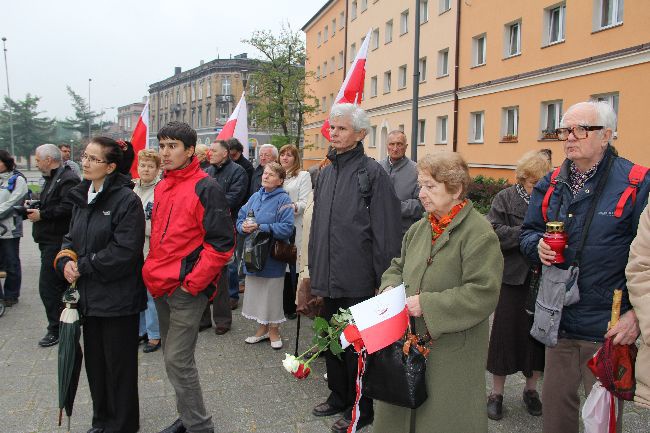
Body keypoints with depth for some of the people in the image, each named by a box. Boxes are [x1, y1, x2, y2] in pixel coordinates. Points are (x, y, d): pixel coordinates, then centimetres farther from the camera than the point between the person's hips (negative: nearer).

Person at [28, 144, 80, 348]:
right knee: (60, 285, 17)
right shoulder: (52, 179, 20)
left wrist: (42, 214, -18)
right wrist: (33, 208, 10)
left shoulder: (68, 179, -15)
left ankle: (56, 329, 2)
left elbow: (68, 208, -28)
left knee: (48, 287, -8)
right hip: (50, 241, 11)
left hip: (57, 241, -11)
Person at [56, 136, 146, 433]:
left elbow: (125, 251, -21)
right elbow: (71, 238, 16)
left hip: (117, 298, -7)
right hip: (89, 296, 7)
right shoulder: (81, 197, 9)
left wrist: (83, 266, -14)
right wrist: (66, 261, -5)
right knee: (94, 361, 19)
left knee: (119, 364, 8)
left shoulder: (126, 200, -16)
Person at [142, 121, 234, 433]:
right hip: (161, 287, 9)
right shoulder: (161, 187, 12)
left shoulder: (205, 188, -13)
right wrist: (152, 271, 13)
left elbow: (222, 242, -17)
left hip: (187, 290, -8)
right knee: (171, 355, 17)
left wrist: (193, 283, -17)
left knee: (177, 360, -5)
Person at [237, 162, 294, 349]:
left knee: (272, 292, 5)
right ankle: (262, 329, 30)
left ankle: (274, 330, 23)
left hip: (272, 256, -5)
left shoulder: (283, 200, -10)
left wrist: (259, 227, -22)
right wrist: (244, 227, -13)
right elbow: (240, 218, 10)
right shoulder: (255, 197, 9)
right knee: (256, 292, 13)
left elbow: (286, 228, -20)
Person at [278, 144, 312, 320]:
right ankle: (284, 304, 15)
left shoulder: (303, 176, 3)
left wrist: (293, 207, -26)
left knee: (293, 267, -4)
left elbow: (305, 203, -7)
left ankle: (292, 306, 6)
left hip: (295, 228, -4)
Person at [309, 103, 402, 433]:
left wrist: (382, 279, -15)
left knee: (356, 346, 7)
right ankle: (338, 396, 39)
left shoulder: (372, 173, -10)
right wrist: (314, 272, 16)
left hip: (358, 282, -7)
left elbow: (385, 232, -13)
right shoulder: (326, 174, 11)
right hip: (328, 279, 7)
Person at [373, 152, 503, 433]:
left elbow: (483, 293, -21)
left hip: (453, 354, -6)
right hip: (410, 345, 7)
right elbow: (397, 267, 19)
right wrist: (390, 288, -3)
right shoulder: (420, 228, 8)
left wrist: (426, 304, -22)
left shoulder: (479, 233, -14)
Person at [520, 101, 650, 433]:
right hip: (559, 320, 5)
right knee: (555, 405, 19)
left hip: (610, 329, -4)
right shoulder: (550, 185, 5)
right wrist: (538, 245, -8)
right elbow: (528, 232, 15)